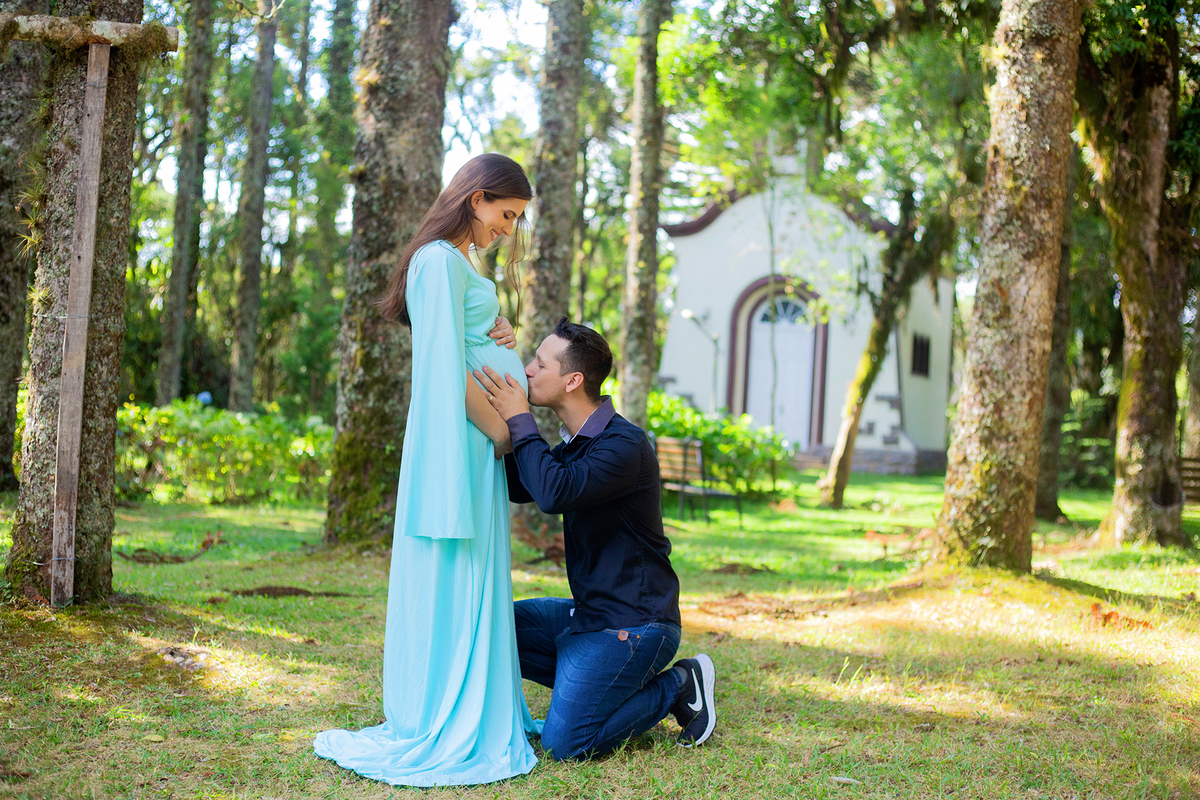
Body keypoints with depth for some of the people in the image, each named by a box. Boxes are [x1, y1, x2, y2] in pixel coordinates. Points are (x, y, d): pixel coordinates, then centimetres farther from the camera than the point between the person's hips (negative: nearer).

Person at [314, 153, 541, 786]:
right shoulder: (440, 260, -11)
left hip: (478, 438, 10)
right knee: (451, 575, -6)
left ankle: (472, 710, 18)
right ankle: (439, 723, 0)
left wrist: (498, 337, 6)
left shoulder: (458, 262, 21)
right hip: (458, 441, -10)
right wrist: (499, 430, -13)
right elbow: (447, 366, -17)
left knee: (476, 577, 11)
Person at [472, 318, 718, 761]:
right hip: (589, 611, 10)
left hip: (633, 624, -9)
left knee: (563, 744, -17)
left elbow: (554, 492, -35)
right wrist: (505, 419, 4)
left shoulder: (625, 443, -20)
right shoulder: (575, 444, 11)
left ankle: (678, 686, 3)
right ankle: (623, 689, 11)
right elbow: (517, 488, 15)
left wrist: (519, 421, -23)